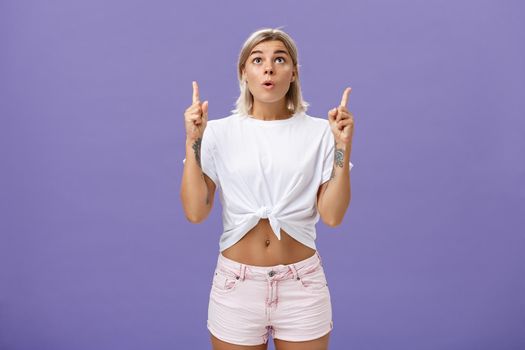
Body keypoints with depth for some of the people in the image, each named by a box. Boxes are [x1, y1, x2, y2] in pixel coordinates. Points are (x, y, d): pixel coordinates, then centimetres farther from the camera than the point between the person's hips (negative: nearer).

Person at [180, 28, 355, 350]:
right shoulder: (219, 132, -2)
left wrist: (343, 146, -15)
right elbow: (195, 212, -8)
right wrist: (193, 141, -14)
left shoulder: (319, 132, -3)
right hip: (236, 285, 0)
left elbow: (332, 216, -8)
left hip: (302, 285, 0)